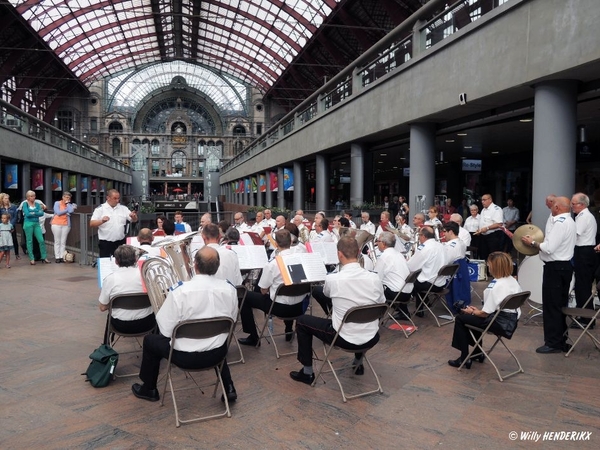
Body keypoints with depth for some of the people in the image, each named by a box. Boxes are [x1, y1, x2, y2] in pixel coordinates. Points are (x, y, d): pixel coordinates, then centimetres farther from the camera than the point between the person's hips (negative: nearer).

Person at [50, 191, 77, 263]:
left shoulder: (70, 204, 9)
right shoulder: (57, 203, 5)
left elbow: (71, 211, -13)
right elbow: (58, 213, -8)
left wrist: (68, 203, -2)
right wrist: (67, 210, -2)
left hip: (66, 225, 2)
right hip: (56, 224, -1)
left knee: (63, 242, -1)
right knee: (57, 241, 0)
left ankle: (62, 257, 2)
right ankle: (57, 257, 2)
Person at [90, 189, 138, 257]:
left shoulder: (123, 208, 7)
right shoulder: (100, 209, -1)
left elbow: (134, 220, 5)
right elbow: (92, 224, -7)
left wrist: (133, 217, -19)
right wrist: (102, 221, -27)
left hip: (120, 242, 3)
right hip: (105, 243, -3)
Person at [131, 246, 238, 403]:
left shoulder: (179, 292, -25)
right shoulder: (230, 290, -13)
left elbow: (165, 330, -16)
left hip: (186, 356, -3)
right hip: (217, 354, 3)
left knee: (150, 340, 24)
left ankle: (149, 390, 39)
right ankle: (229, 388, 34)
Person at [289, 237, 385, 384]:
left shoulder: (332, 278, -17)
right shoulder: (374, 278, -9)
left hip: (344, 339, -4)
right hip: (371, 339, 4)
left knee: (302, 321, 15)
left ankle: (307, 372, 22)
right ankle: (358, 363, 47)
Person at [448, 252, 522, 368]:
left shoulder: (497, 286, -24)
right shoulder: (513, 280, 4)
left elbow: (485, 313, -20)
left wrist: (472, 312, 1)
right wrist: (478, 310, 12)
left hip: (500, 322, -10)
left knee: (460, 318, 3)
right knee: (474, 317, 28)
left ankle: (464, 358, 10)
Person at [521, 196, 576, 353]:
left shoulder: (560, 223, -19)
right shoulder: (569, 222, 15)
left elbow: (548, 248, -23)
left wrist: (532, 243, -9)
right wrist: (541, 239, 7)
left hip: (555, 268, -10)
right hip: (565, 266, 10)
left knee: (551, 306, -3)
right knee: (561, 305, 15)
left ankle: (553, 343, 3)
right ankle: (561, 340, 22)